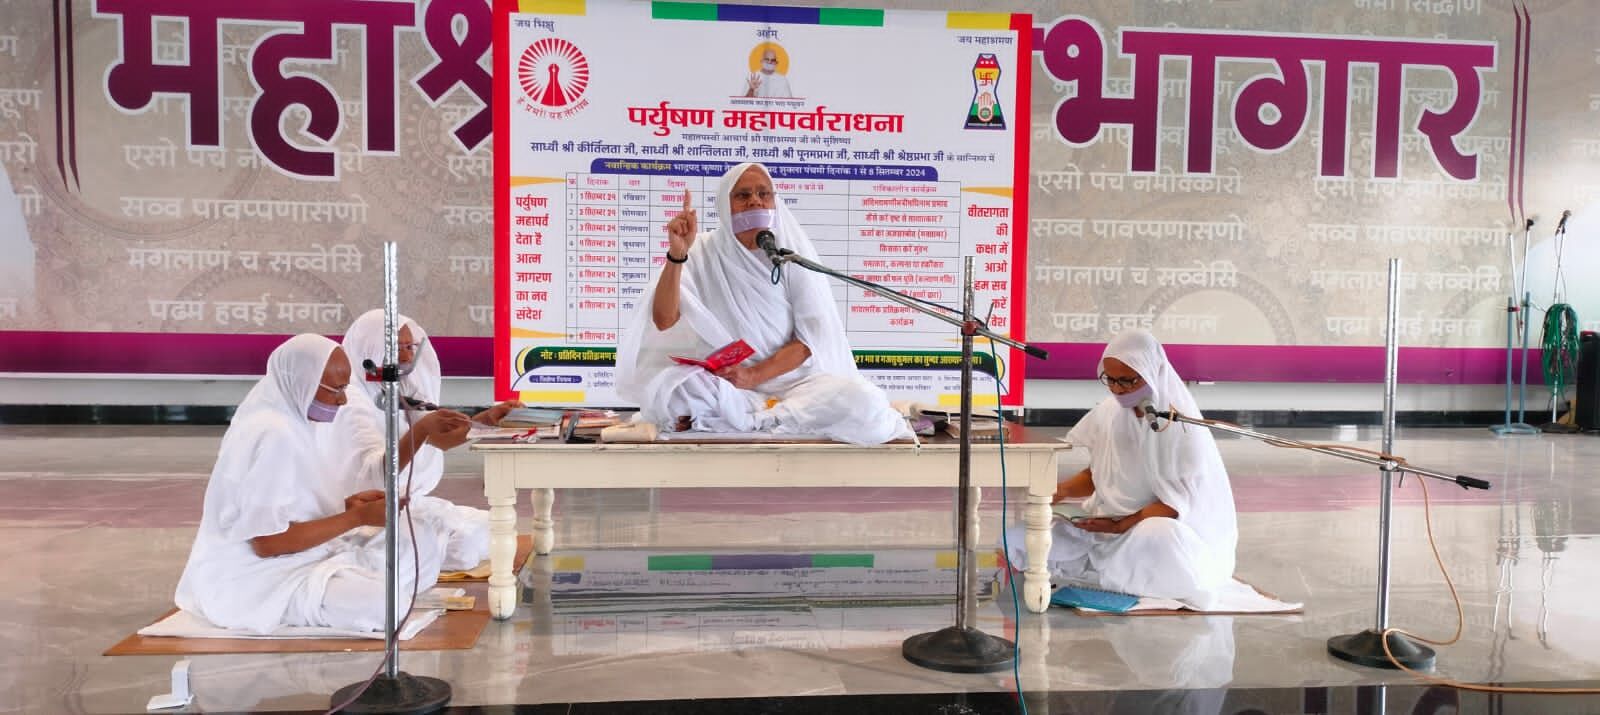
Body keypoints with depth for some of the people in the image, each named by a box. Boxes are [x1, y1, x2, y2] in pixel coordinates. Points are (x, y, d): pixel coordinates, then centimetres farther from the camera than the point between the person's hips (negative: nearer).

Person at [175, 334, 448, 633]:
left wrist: (347, 504, 0)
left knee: (424, 543, 0)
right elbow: (267, 542, -24)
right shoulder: (272, 435, -23)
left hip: (298, 557, 10)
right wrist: (357, 516, -20)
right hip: (261, 581, -9)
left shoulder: (288, 419, 7)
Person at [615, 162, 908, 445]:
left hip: (790, 377, 1)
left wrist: (754, 375, -17)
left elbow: (812, 337, -4)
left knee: (864, 402, -28)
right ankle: (786, 413, -16)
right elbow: (663, 320, -12)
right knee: (662, 388, -32)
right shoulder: (704, 252, 2)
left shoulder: (794, 252, 2)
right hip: (723, 382, -1)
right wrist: (676, 255, -25)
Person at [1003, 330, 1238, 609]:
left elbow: (1177, 503, -15)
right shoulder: (1109, 412, 0)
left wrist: (1121, 525, -21)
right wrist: (1061, 491, -8)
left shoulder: (1183, 427, -15)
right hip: (1109, 521, 5)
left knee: (1158, 536, -43)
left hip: (1170, 531, -5)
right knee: (1019, 541, -11)